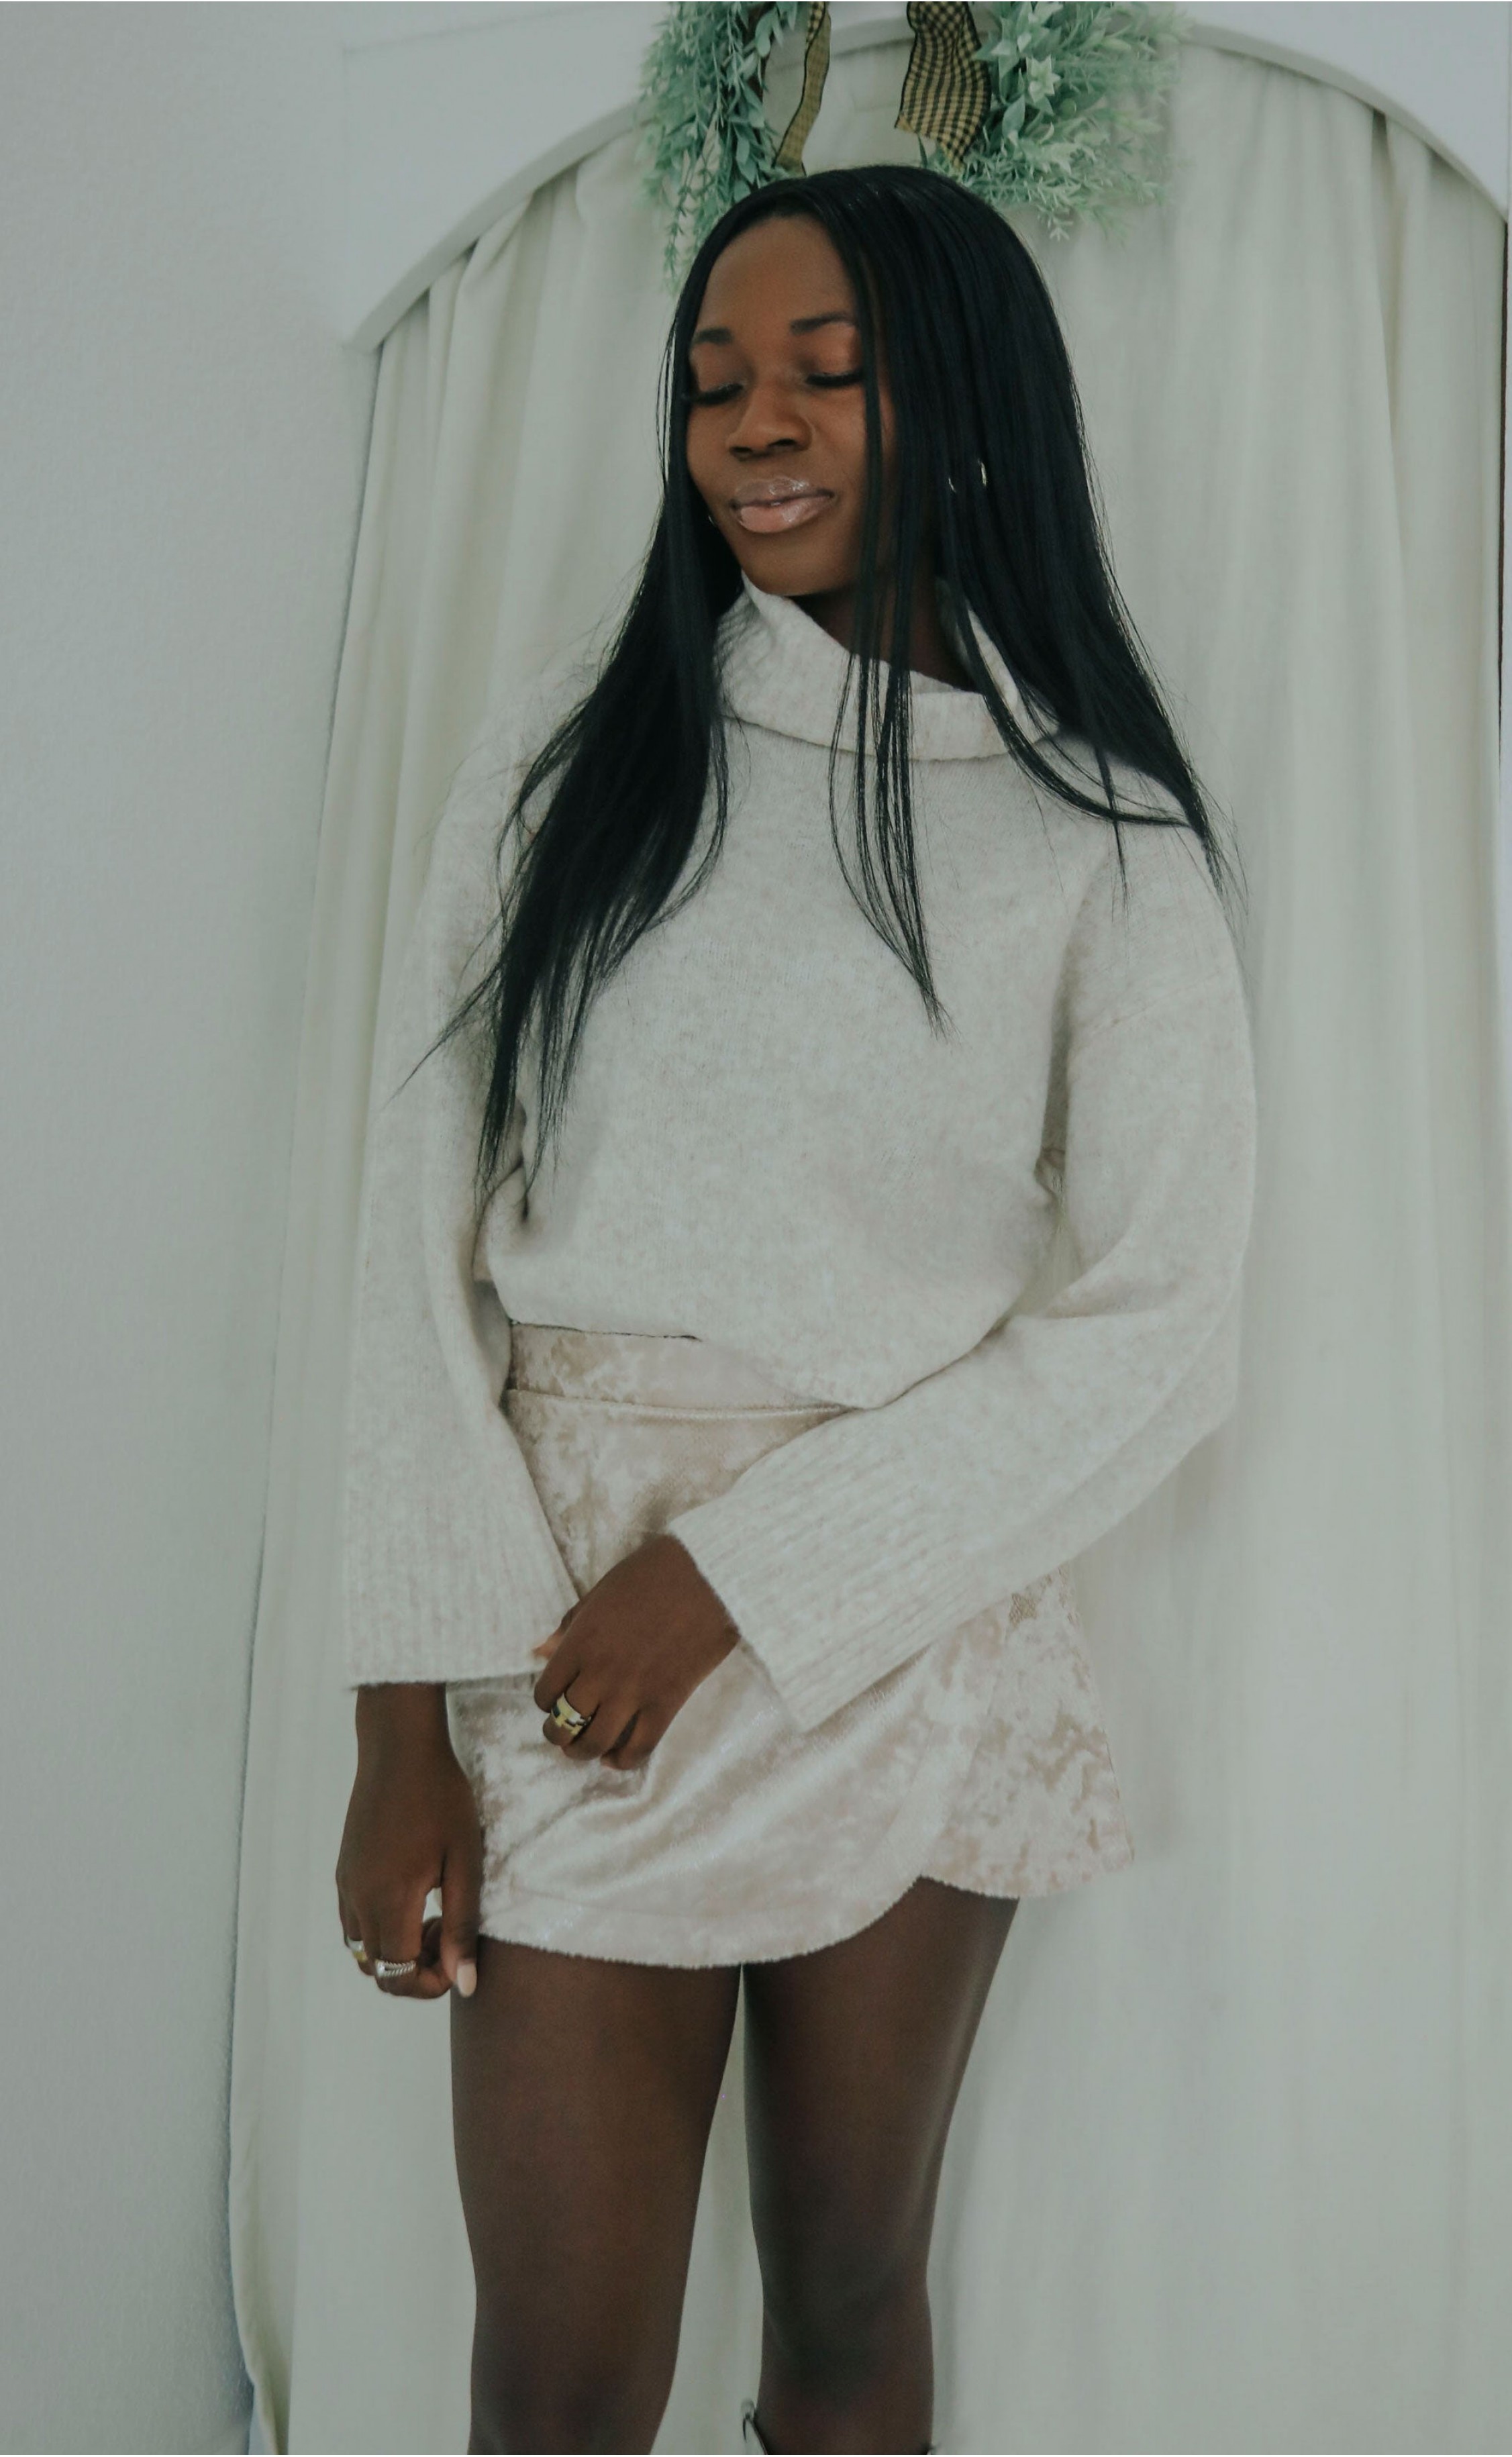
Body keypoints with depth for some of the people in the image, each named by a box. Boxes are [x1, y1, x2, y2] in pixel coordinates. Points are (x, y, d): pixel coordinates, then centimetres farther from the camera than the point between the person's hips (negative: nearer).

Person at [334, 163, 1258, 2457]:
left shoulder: (1103, 839, 2)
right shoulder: (569, 758, 3)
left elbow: (1157, 1323, -4)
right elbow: (423, 1228, -1)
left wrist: (745, 1577, -12)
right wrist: (408, 1711, -8)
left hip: (921, 1645, 0)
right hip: (566, 1632, 0)